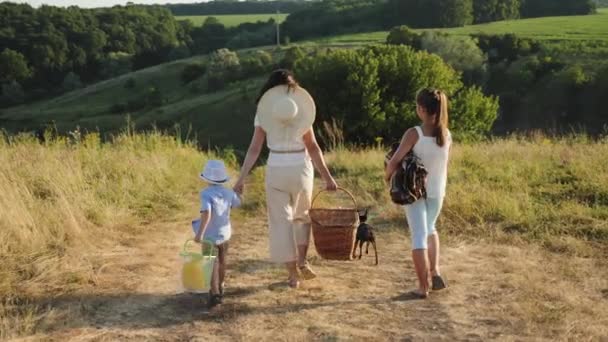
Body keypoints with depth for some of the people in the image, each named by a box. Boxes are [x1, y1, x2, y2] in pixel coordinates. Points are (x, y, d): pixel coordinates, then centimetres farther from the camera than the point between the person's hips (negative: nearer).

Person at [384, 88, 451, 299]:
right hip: (437, 192, 4)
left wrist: (387, 176, 1)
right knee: (430, 229, 26)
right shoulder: (447, 135, -2)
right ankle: (435, 272, 13)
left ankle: (423, 286, 1)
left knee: (418, 236, 1)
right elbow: (443, 165, 4)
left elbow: (395, 160, -17)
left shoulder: (414, 133, -16)